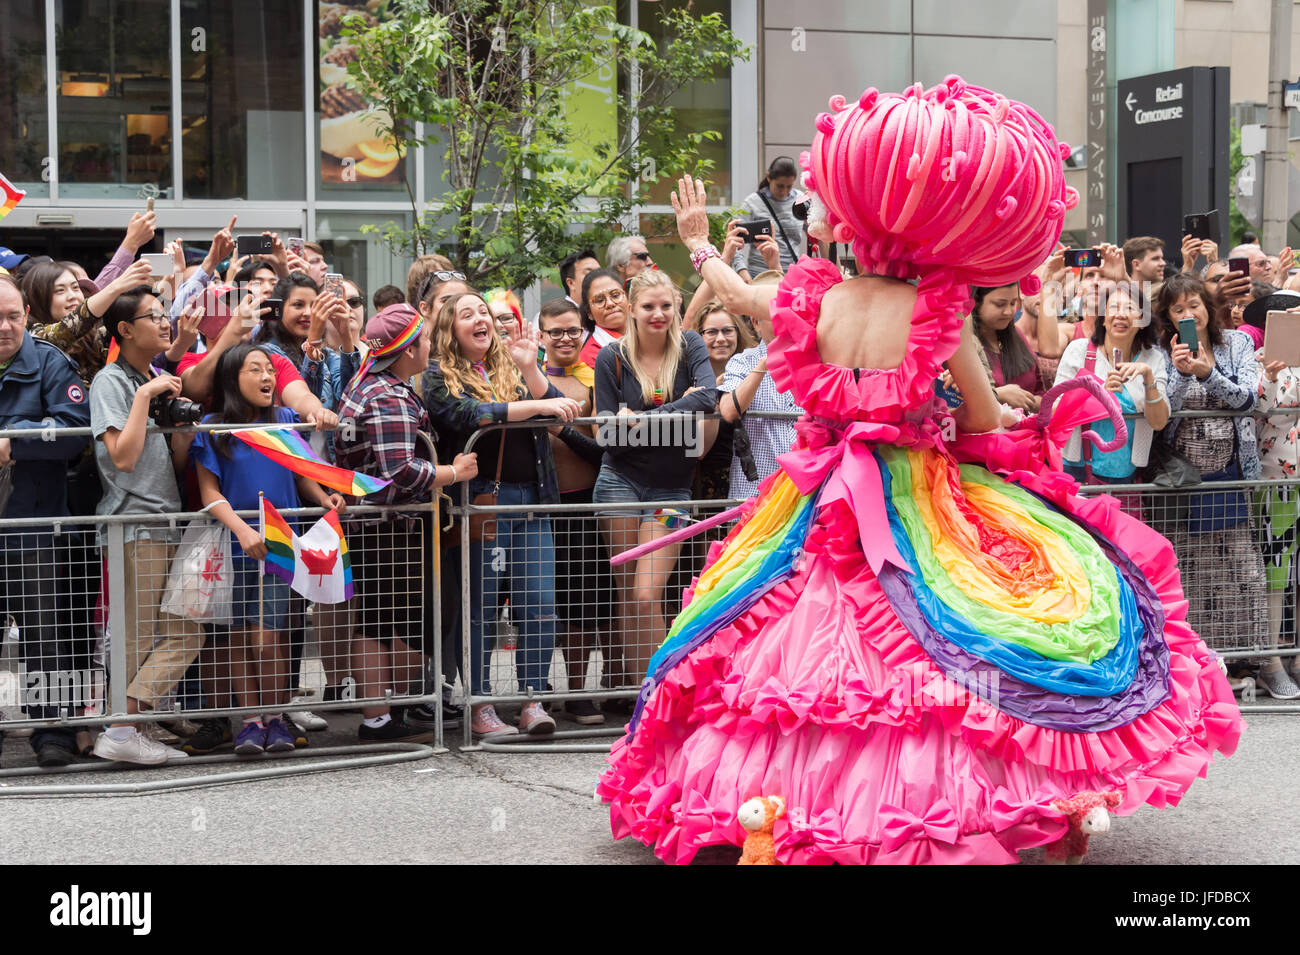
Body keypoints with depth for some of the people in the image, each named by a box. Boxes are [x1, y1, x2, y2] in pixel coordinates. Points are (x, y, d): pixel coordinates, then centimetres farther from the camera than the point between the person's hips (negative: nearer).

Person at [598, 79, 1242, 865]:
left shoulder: (812, 300, -5)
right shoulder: (941, 318, -13)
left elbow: (731, 287, 17)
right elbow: (990, 429, -5)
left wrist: (700, 243, 36)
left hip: (824, 503, 3)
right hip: (920, 510, -3)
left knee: (809, 656, 12)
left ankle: (770, 802, 16)